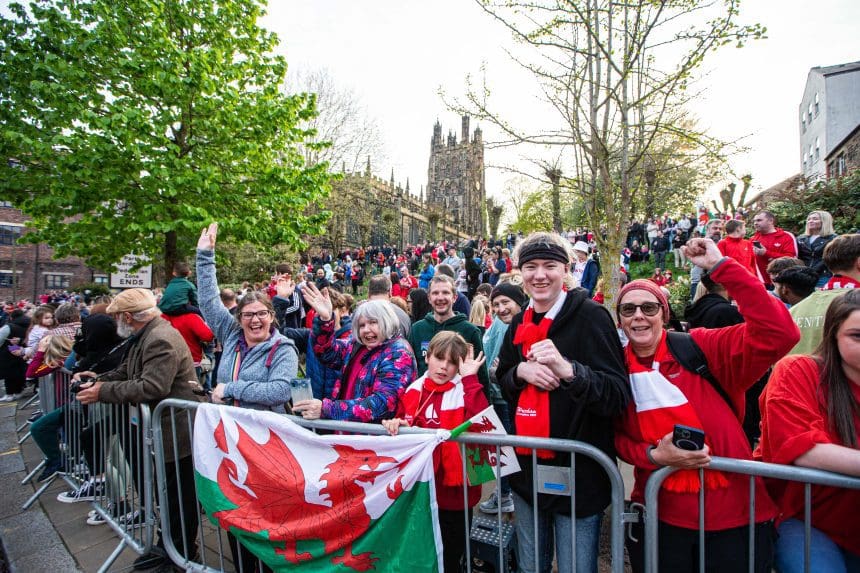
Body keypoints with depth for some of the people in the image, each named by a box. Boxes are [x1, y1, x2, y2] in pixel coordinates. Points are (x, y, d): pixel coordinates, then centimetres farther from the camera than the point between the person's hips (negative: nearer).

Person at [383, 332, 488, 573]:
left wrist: (470, 378, -28)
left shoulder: (465, 391, -10)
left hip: (453, 493, -4)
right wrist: (396, 424, -10)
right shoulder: (413, 391, 2)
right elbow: (402, 434, 12)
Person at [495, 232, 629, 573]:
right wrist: (520, 371, -9)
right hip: (526, 467, 6)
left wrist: (568, 369, -34)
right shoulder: (519, 323, 6)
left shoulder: (591, 316, -13)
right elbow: (501, 384, 13)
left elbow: (618, 396, -18)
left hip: (577, 472, -5)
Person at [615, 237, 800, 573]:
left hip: (733, 511, -1)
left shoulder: (699, 348, -10)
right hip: (658, 515, 2)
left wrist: (720, 266, -25)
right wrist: (653, 456, -17)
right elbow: (617, 437, 4)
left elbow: (778, 334, -23)